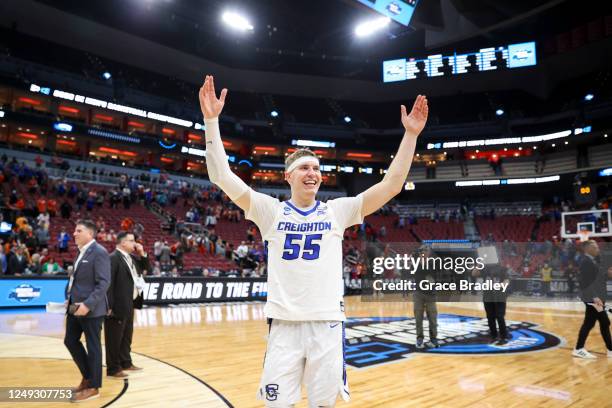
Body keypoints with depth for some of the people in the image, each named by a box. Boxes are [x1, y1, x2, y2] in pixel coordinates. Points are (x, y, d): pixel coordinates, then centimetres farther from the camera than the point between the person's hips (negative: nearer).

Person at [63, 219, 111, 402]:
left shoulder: (99, 252, -15)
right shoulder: (82, 252, 12)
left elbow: (104, 283, -21)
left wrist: (88, 304, -26)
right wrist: (71, 299, 8)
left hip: (91, 309, -9)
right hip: (76, 306, 9)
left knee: (93, 347, 3)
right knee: (70, 341, 16)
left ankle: (93, 387, 18)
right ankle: (88, 376, 33)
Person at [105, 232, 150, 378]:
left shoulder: (131, 257, 11)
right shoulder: (113, 258, -17)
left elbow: (145, 267, 22)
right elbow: (108, 283, -21)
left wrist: (142, 254, 3)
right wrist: (109, 306, -22)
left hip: (129, 304, 9)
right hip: (118, 305, -9)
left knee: (127, 336, 19)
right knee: (115, 338, 2)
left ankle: (125, 362, 31)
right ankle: (113, 368, 12)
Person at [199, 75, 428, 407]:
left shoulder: (337, 211, 4)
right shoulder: (271, 211, 1)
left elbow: (391, 185, 0)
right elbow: (221, 176, -8)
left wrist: (410, 134, -5)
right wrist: (211, 120, -14)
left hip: (327, 323, 1)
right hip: (284, 324, -1)